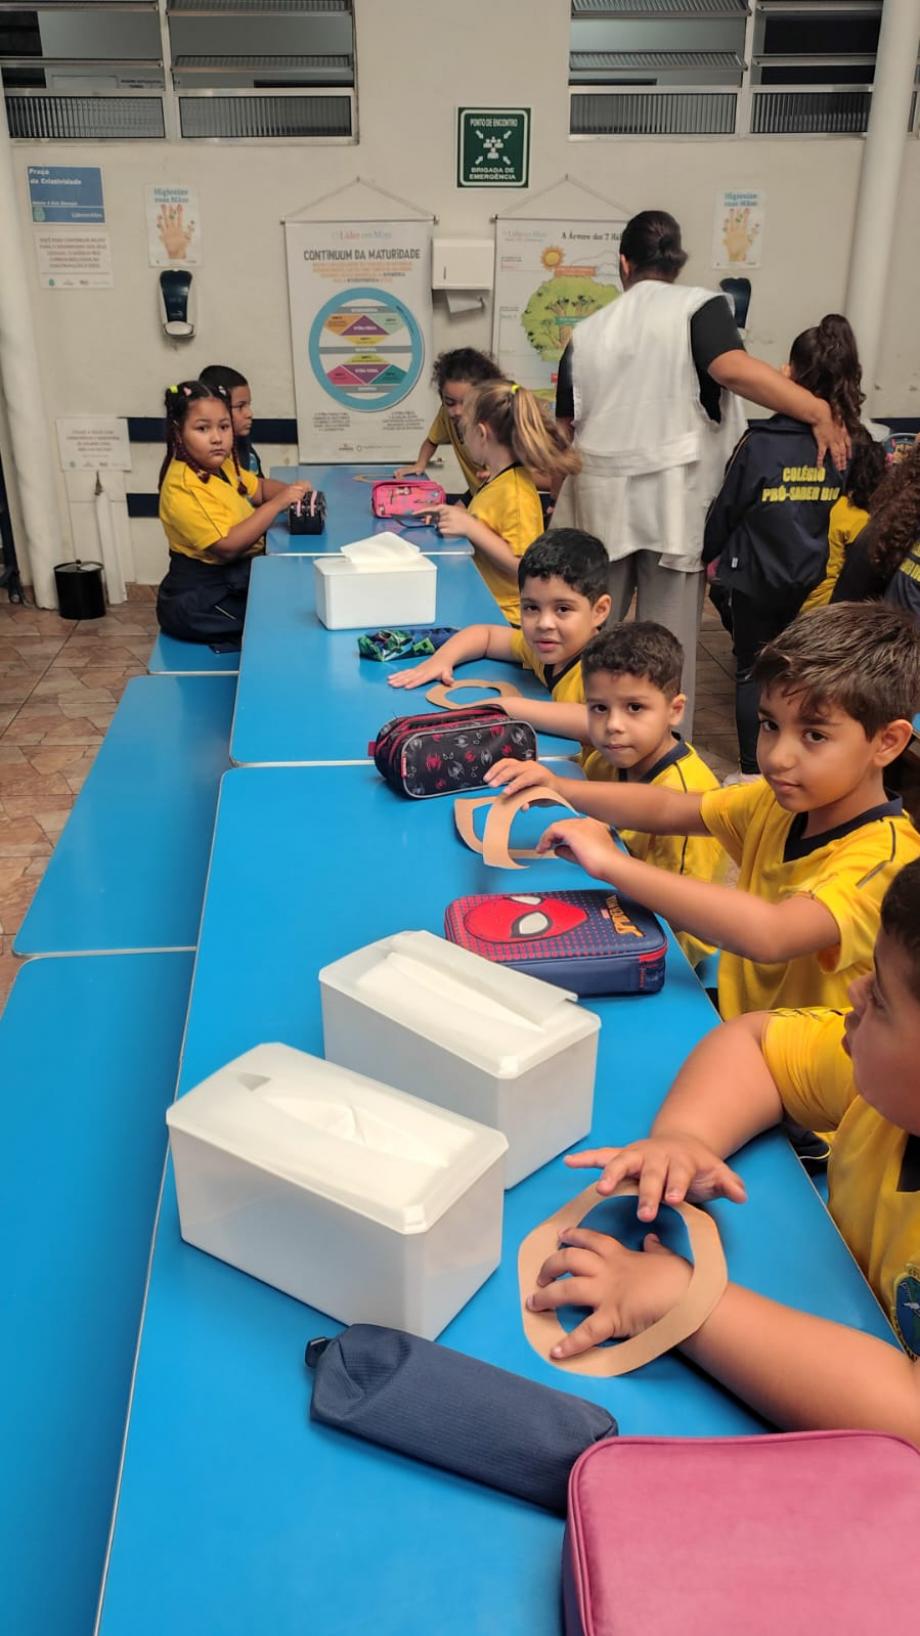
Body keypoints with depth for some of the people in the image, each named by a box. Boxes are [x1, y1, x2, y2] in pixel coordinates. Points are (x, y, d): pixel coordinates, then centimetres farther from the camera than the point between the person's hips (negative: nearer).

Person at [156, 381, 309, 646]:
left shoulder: (221, 466, 3)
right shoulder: (183, 488, -23)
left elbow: (260, 487, 20)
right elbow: (227, 546, -28)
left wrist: (293, 491, -2)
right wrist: (277, 504, -26)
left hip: (234, 581, 9)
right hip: (200, 601, -9)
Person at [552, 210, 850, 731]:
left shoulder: (588, 331, 9)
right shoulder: (699, 306, -3)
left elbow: (566, 425, 11)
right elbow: (733, 369, -22)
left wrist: (563, 500, 25)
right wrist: (820, 411, -24)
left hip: (603, 499, 3)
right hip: (676, 501, -3)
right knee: (668, 641, 5)